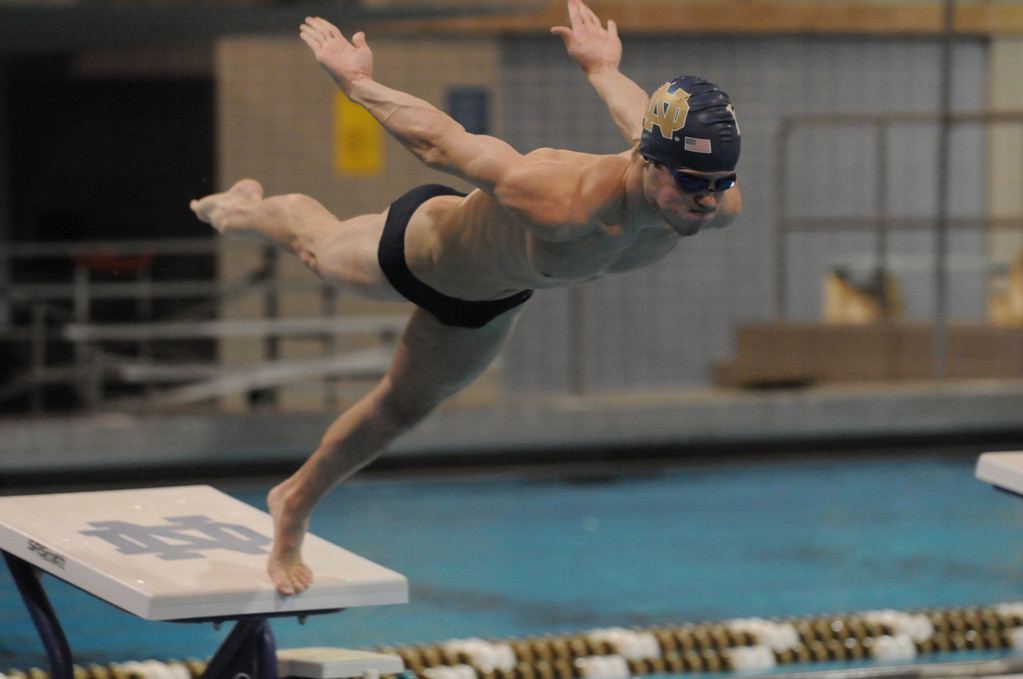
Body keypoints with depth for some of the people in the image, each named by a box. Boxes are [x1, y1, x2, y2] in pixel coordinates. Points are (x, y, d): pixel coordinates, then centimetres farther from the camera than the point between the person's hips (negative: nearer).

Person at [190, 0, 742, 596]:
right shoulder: (559, 205, -53)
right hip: (427, 250, -5)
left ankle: (297, 503, 53)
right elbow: (441, 141, -37)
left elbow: (643, 125, -11)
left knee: (404, 407, 26)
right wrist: (356, 81, -22)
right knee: (321, 249, 31)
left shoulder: (720, 207, -34)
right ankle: (249, 209, 66)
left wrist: (605, 73, 8)